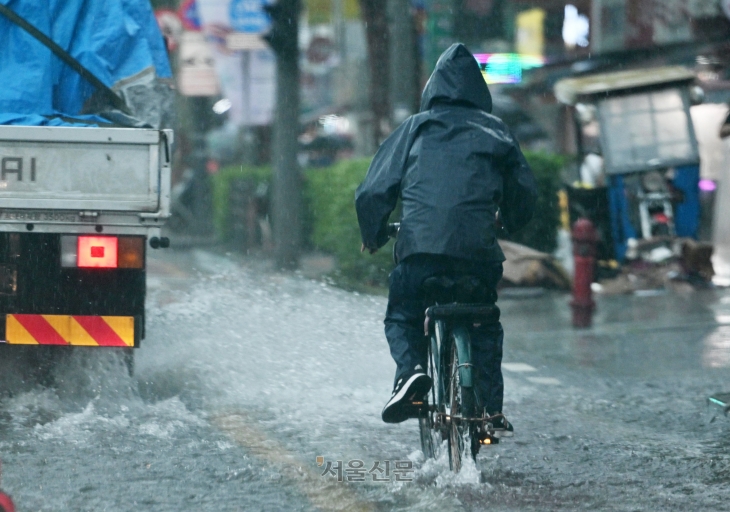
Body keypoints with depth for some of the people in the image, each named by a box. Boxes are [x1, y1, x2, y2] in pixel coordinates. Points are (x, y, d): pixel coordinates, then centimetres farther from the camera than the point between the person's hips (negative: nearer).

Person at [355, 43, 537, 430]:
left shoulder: (414, 128, 14)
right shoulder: (495, 131, 16)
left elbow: (373, 191, 11)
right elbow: (525, 191, 18)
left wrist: (372, 237, 28)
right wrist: (509, 224, 39)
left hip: (420, 243, -1)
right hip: (478, 248, 1)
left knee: (402, 316, 18)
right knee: (484, 325, 21)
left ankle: (410, 369, -11)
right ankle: (491, 407, 11)